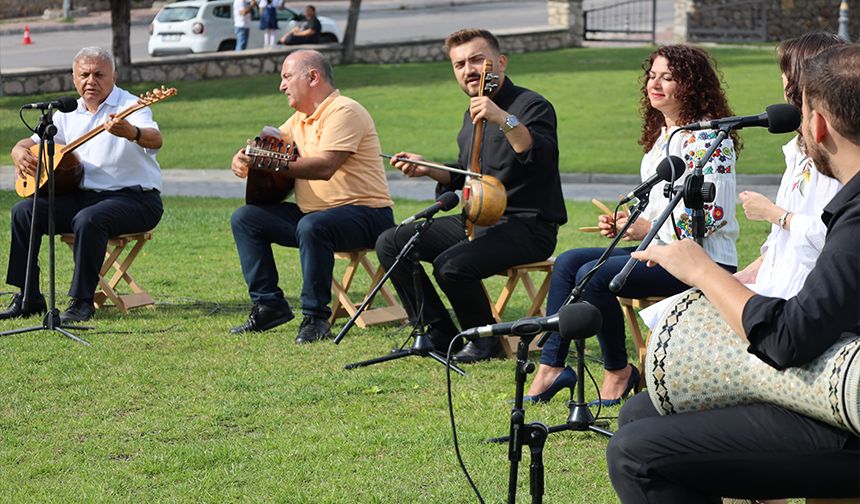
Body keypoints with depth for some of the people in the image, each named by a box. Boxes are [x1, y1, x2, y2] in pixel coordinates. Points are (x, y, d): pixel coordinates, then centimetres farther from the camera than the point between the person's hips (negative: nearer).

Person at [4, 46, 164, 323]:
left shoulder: (130, 106, -9)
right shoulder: (69, 114, 13)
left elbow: (155, 140, -28)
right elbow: (32, 141, 21)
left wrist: (131, 133, -53)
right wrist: (20, 153, -5)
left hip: (133, 198, -7)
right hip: (83, 194, 7)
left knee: (88, 219, -36)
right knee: (24, 211, -11)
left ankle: (82, 301, -22)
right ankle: (28, 298, -6)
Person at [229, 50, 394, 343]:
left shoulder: (343, 111, -13)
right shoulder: (300, 119, 16)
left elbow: (325, 166, -27)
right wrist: (243, 160, -9)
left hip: (365, 212, -10)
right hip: (312, 211, 10)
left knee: (312, 226, -39)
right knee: (245, 218, 2)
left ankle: (316, 317, -27)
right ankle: (269, 305, 0)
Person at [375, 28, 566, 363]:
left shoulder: (532, 106, -10)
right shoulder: (473, 115, 16)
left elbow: (544, 158, -30)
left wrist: (505, 119, -39)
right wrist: (428, 169, 9)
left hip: (528, 226, -9)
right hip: (476, 220, 9)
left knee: (452, 265, -32)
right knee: (390, 244, -1)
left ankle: (485, 341, -4)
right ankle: (441, 336, 5)